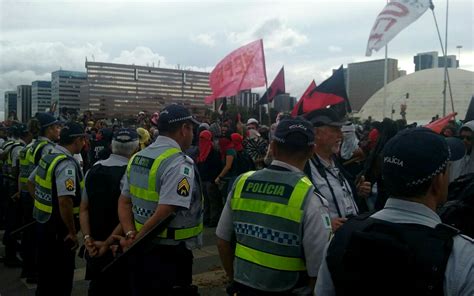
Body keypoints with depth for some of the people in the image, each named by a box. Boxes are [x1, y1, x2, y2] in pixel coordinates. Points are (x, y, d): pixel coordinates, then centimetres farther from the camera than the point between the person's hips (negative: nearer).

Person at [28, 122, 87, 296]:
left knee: (46, 269, 24)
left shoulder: (47, 158, 6)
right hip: (58, 228, -9)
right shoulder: (67, 164, -23)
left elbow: (31, 183, 20)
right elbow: (64, 202, -30)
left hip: (43, 222, 9)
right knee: (61, 275, 6)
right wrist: (73, 232, -20)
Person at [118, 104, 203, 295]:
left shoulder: (137, 158, 7)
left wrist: (130, 235, -5)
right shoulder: (180, 164, -20)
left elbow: (124, 202, 5)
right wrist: (136, 240, -15)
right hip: (169, 256, -8)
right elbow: (164, 213, -26)